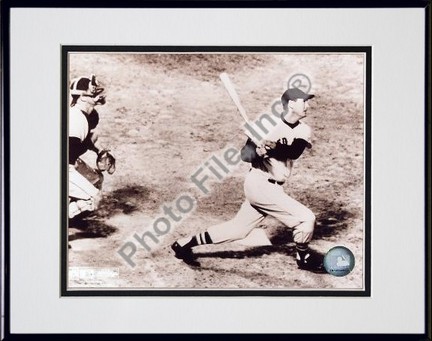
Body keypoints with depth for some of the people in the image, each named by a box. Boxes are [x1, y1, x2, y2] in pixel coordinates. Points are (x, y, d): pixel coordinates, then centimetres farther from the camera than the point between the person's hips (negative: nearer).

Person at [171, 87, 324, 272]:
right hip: (261, 185, -7)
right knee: (306, 218, -9)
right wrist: (260, 150, -33)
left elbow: (294, 151, -16)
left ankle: (185, 243, 23)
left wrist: (274, 147, -35)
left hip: (271, 187, 7)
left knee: (238, 229, 13)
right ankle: (304, 258, 16)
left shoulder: (304, 130, 4)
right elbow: (245, 155, -13)